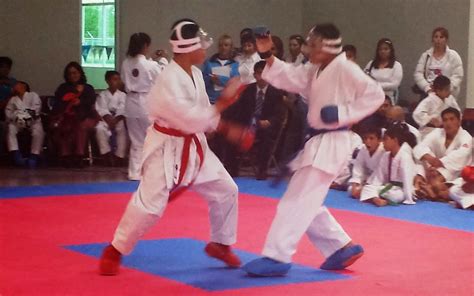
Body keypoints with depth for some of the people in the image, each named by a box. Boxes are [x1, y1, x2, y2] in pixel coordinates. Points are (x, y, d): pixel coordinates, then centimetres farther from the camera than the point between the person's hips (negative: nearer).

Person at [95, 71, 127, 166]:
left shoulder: (122, 95, 13)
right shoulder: (103, 95, 12)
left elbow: (122, 111, -2)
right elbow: (102, 110, -3)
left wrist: (115, 120, -20)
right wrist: (109, 119, -22)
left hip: (118, 119, 0)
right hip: (106, 119, 0)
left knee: (123, 130, -35)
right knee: (100, 129, -35)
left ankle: (119, 157, -32)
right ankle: (107, 155, -33)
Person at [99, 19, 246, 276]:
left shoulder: (195, 73, 3)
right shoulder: (169, 80, -25)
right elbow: (190, 119, -28)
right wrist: (223, 103, -23)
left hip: (192, 146, 9)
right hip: (167, 148, -9)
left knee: (226, 190, 11)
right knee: (150, 203, -12)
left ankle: (220, 244, 29)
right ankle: (115, 251, 6)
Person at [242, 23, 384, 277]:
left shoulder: (345, 69, -13)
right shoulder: (314, 71, 13)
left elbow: (375, 94, -15)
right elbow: (287, 77, 3)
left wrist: (343, 113, -20)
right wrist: (267, 56, -11)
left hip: (331, 143, -10)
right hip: (318, 142, 10)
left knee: (298, 201, -12)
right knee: (307, 202, 15)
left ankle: (276, 257, -11)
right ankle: (343, 248, 22)